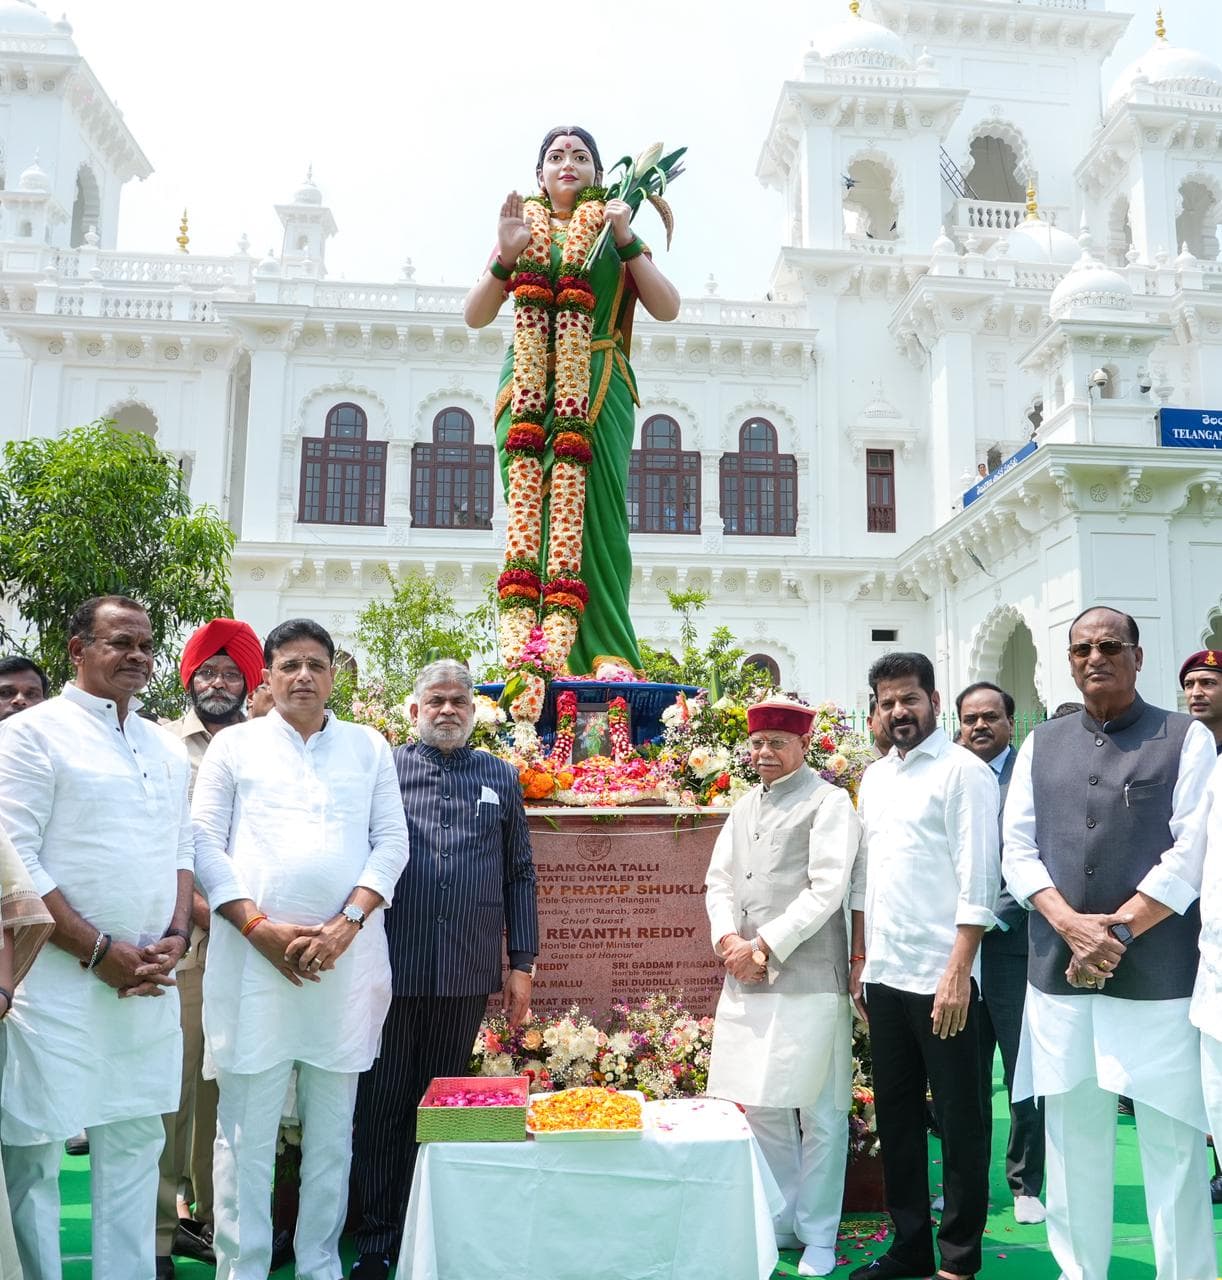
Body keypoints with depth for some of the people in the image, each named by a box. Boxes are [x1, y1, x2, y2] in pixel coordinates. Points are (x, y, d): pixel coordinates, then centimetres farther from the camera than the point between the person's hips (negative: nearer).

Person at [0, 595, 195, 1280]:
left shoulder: (168, 748, 14)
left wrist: (174, 938, 0)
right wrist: (99, 951, -14)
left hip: (150, 982, 6)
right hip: (56, 983, -5)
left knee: (135, 1139, 12)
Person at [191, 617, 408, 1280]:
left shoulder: (369, 746, 11)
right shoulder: (234, 745, 8)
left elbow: (391, 842, 5)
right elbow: (205, 842, 1)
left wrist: (347, 923, -9)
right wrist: (261, 928, -10)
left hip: (346, 957, 2)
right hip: (254, 955, -1)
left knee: (332, 1128, 10)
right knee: (247, 1130, 2)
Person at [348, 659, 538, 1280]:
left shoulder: (501, 778, 10)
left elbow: (520, 875, 10)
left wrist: (522, 963, 6)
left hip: (470, 974, 2)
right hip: (393, 967, -1)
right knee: (381, 1107, 5)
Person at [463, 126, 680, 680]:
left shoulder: (613, 231, 17)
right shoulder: (522, 229, 18)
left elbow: (667, 308, 5)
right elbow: (475, 316, 9)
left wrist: (627, 241, -3)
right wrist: (506, 256, -5)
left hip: (599, 390, -1)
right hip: (531, 389, 1)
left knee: (597, 517, -9)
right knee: (536, 513, -9)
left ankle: (608, 656, -11)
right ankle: (536, 649, -10)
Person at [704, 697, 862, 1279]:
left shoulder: (828, 802, -3)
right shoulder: (743, 808, 17)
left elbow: (827, 889, -11)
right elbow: (719, 881, 14)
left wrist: (765, 947, -13)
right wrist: (727, 939, -5)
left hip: (808, 980, -6)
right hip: (745, 981, 6)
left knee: (819, 1112, 2)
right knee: (761, 1106, 13)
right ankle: (780, 1221, 27)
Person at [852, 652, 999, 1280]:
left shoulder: (964, 772, -7)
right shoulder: (875, 777, 13)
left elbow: (977, 881, -13)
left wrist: (957, 973, -18)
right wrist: (862, 966, 14)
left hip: (940, 977, -7)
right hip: (883, 975, 7)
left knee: (958, 1121, 6)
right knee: (895, 1114, 15)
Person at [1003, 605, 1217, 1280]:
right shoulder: (1041, 745, 11)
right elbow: (1018, 849, 6)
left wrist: (1116, 931, -12)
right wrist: (1072, 924, -10)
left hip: (1158, 977, -3)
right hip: (1058, 973, 3)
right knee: (1072, 1141, 11)